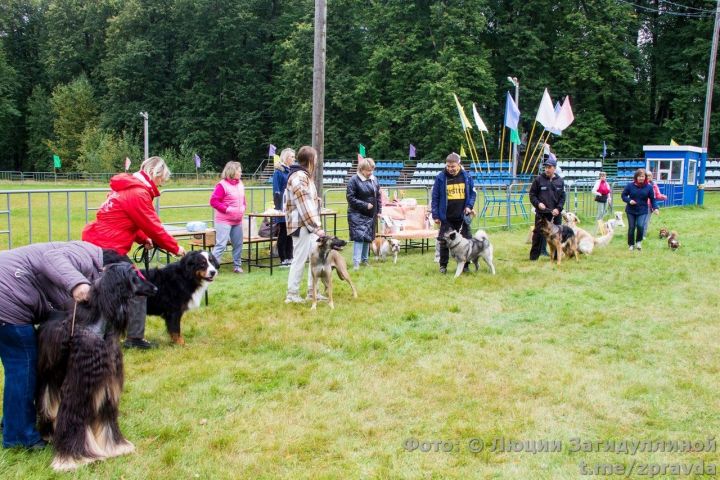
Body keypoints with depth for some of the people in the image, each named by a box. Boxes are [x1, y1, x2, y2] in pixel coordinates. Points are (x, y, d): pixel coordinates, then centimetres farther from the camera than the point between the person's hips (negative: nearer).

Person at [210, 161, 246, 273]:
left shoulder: (240, 184, 9)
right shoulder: (222, 185, -13)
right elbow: (213, 201, -15)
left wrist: (243, 207, 4)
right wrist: (227, 209, -18)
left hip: (238, 221, 7)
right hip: (224, 221, -7)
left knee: (238, 244, 12)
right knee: (221, 244, -10)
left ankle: (237, 265, 25)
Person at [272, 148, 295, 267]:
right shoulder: (278, 172, -7)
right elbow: (276, 191, -11)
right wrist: (279, 208, -15)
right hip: (283, 208, -6)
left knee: (290, 233, 9)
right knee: (283, 234, 1)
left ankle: (289, 258, 17)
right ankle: (283, 260, 6)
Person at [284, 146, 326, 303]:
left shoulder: (304, 175, 17)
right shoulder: (299, 177, -16)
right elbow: (304, 206, -22)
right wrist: (316, 228, -21)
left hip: (310, 225, 10)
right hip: (302, 226, -10)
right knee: (299, 260, -3)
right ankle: (292, 294, 7)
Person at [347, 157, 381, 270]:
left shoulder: (374, 179, 8)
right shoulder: (354, 180, -11)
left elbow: (378, 196, 16)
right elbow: (350, 198, -15)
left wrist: (379, 210, 8)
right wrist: (365, 205, -18)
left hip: (371, 214, 6)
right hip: (357, 214, -6)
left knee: (368, 237, 11)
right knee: (359, 236, -13)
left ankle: (364, 259, 25)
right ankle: (356, 262, -10)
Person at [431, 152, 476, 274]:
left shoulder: (467, 177, 0)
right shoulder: (440, 177, -5)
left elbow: (472, 193, 9)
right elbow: (435, 197, -2)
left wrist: (469, 206, -8)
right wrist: (435, 215, -5)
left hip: (462, 216, 2)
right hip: (446, 217, -2)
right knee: (444, 242, 3)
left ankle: (465, 265, 20)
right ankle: (443, 265, 15)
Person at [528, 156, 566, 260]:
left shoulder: (560, 181, 6)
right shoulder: (539, 179, -2)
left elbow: (562, 197, 8)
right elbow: (532, 194, 3)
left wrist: (558, 208, -6)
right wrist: (538, 203, -13)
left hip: (555, 213, 3)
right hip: (541, 213, -3)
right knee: (538, 234, -2)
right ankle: (534, 256, 5)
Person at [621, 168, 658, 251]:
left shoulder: (649, 187, -3)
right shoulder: (630, 185, -6)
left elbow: (652, 199, 3)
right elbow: (623, 195, 2)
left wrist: (655, 208, -9)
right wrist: (629, 200, -17)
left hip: (642, 211, 0)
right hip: (631, 210, 0)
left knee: (640, 226, -18)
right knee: (631, 227, 3)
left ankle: (639, 241, 9)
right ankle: (631, 244, 21)